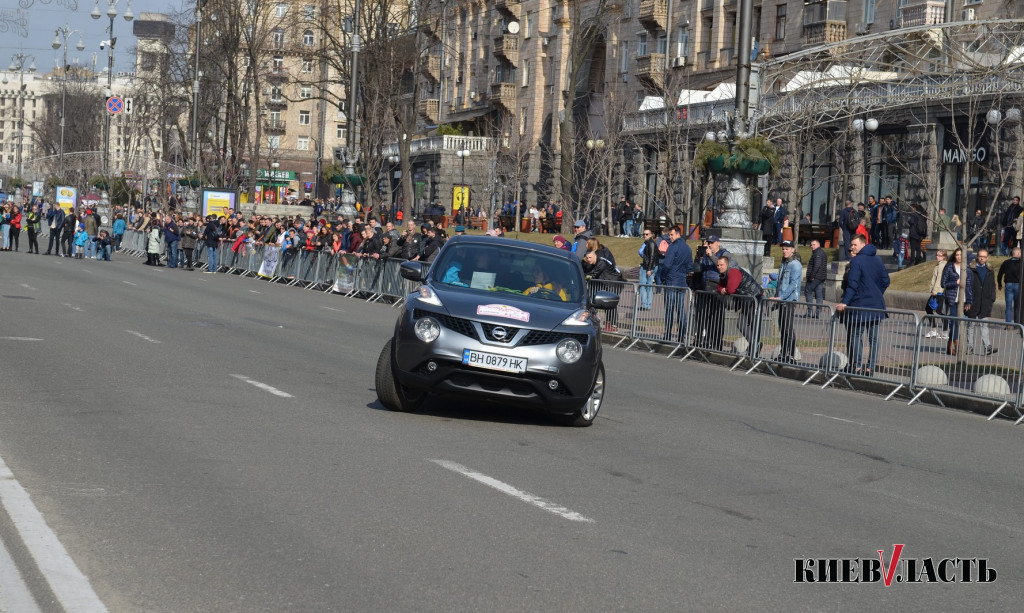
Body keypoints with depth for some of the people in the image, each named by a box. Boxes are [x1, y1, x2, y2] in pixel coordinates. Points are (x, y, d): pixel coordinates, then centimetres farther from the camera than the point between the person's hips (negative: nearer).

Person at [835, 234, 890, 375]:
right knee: (873, 337, 7)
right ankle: (871, 367, 5)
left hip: (859, 305, -6)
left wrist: (845, 302, -21)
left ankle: (856, 366, -3)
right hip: (876, 305, 6)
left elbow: (852, 284, -18)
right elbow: (886, 281, 14)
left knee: (855, 335, 2)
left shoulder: (856, 261, -11)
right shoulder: (878, 260, 10)